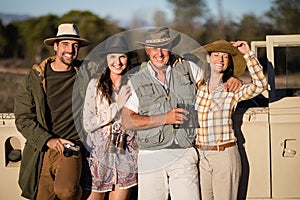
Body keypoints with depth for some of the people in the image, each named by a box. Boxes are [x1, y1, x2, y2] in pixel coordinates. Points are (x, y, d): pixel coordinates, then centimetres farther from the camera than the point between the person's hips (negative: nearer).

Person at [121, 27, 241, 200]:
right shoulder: (137, 82, 5)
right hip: (150, 158, 0)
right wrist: (164, 118, -12)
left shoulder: (188, 69, 8)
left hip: (184, 155, 0)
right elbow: (127, 121, -3)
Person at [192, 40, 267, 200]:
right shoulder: (198, 87, 7)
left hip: (225, 156, -3)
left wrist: (247, 54, -18)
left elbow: (260, 84, -19)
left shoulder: (233, 91, -3)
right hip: (201, 156, 3)